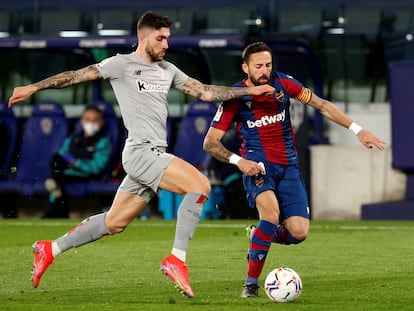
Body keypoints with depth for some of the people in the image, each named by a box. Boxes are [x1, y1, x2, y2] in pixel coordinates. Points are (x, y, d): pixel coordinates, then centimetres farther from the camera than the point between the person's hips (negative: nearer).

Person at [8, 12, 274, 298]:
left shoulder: (168, 70, 18)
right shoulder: (122, 64, -2)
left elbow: (206, 92, 18)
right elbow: (76, 76, 2)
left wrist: (248, 91, 11)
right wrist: (33, 88, 2)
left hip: (154, 156, 8)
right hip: (140, 152, -8)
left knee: (114, 223, 12)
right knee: (200, 185, -22)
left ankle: (50, 250, 24)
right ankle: (176, 259, -19)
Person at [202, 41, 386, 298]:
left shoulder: (283, 84, -3)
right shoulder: (235, 97, -8)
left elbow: (322, 105, 5)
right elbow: (210, 142, -5)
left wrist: (358, 130, 0)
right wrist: (238, 161, -22)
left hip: (288, 166, 3)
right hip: (258, 166, -3)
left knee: (299, 233, -11)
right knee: (271, 211, -33)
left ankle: (258, 236, 23)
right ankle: (251, 283, -22)